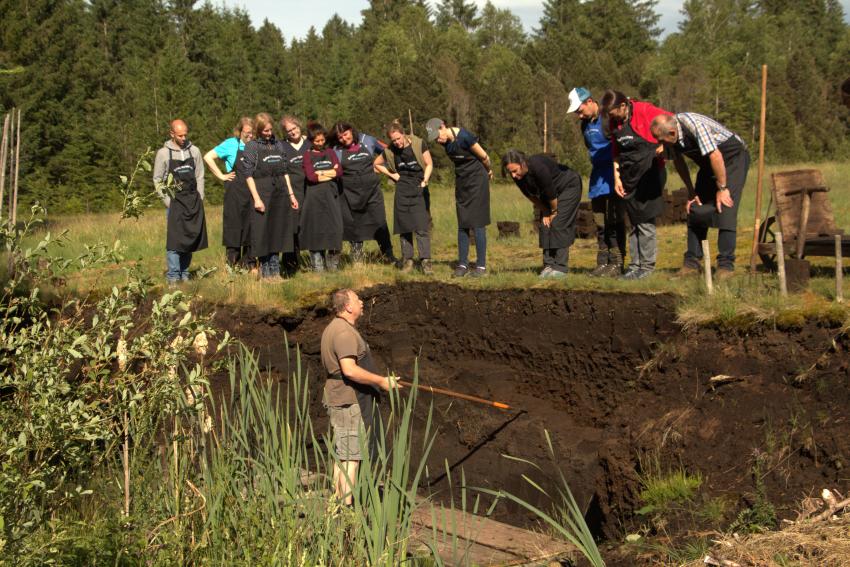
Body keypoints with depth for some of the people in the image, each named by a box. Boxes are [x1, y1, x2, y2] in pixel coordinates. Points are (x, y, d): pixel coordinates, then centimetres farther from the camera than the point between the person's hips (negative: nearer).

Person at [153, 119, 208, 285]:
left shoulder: (194, 151, 6)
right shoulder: (163, 153, -3)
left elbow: (200, 176, 10)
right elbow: (157, 180, 0)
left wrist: (199, 200, 2)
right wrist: (168, 202, -7)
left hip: (193, 202, 3)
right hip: (174, 201, -3)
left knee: (190, 238, 4)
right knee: (174, 239, -9)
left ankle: (184, 274, 11)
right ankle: (173, 276, -6)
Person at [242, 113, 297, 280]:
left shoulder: (278, 145, 12)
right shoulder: (251, 146, -3)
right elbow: (248, 174, -7)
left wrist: (291, 194, 11)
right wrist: (256, 198, -15)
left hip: (280, 193, 5)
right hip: (262, 192, -5)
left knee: (278, 233, 7)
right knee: (263, 234, -1)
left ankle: (275, 272, 13)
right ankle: (265, 272, 7)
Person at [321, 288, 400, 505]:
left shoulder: (333, 328, 15)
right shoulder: (345, 332, -19)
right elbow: (349, 369, -30)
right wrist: (381, 381, -21)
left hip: (339, 399, 11)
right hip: (350, 402, -11)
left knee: (341, 455, 14)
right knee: (351, 455, -8)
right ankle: (347, 508, -8)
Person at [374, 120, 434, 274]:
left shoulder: (419, 144, -8)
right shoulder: (390, 151, -1)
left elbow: (429, 164, -1)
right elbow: (377, 164, 15)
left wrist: (425, 180, -15)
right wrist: (392, 175, 4)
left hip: (419, 188, -2)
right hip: (402, 190, 2)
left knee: (422, 226, -10)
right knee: (404, 226, 3)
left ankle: (425, 260, -10)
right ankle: (407, 260, 10)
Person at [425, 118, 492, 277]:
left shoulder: (464, 136, -24)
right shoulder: (445, 141, -2)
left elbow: (484, 156, -12)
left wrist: (489, 170, 5)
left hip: (477, 179, -7)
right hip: (461, 180, 7)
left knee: (477, 223, -6)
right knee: (462, 225, 5)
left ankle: (481, 266, -2)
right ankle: (463, 264, 9)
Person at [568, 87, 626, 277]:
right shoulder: (586, 124, 14)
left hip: (613, 171, -8)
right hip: (597, 174, 8)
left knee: (614, 220, -8)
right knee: (600, 222, 9)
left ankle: (616, 263, -5)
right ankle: (602, 262, 14)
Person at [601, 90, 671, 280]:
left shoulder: (645, 111, -12)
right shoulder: (614, 122, 8)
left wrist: (665, 144, -14)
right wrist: (617, 178, 8)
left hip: (649, 173, -7)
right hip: (629, 176, 7)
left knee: (645, 221, -6)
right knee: (634, 222, 10)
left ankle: (647, 266, -1)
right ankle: (635, 265, 15)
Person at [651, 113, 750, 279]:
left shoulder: (695, 125, -33)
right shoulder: (671, 135, -10)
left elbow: (716, 156, -32)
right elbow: (678, 161, 5)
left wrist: (722, 188, -25)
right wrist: (691, 191, 6)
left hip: (733, 156, -8)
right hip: (709, 164, 8)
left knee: (724, 208, -18)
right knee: (696, 209, 1)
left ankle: (726, 264, -16)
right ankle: (692, 262, 5)